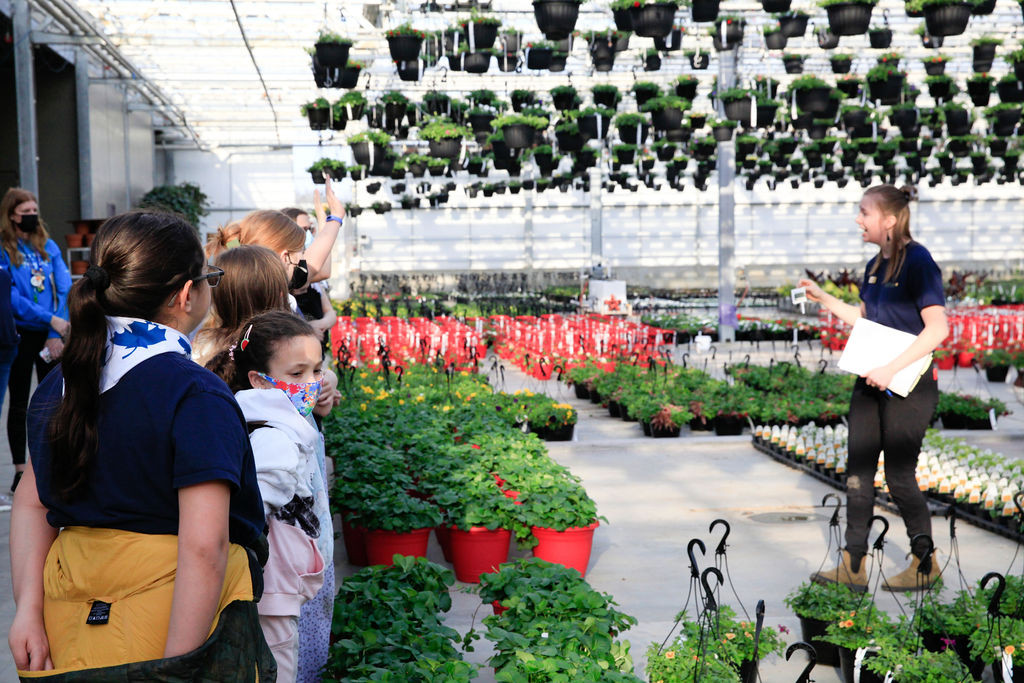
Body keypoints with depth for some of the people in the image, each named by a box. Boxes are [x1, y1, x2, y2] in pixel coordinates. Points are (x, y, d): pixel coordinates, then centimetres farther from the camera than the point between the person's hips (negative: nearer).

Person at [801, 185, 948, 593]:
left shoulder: (918, 261, -14)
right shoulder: (875, 266, 11)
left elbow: (938, 328, -20)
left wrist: (891, 369, -24)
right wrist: (823, 299, 14)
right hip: (872, 383, 8)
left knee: (899, 477, 0)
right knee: (858, 472, 7)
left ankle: (925, 565, 19)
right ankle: (853, 567, 13)